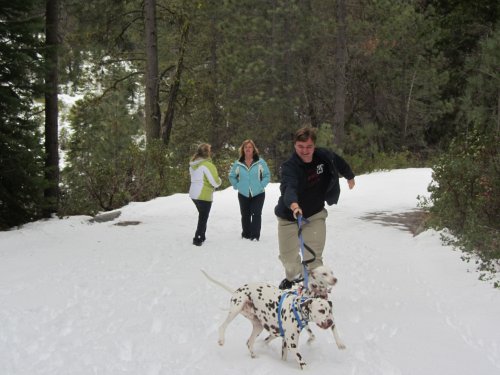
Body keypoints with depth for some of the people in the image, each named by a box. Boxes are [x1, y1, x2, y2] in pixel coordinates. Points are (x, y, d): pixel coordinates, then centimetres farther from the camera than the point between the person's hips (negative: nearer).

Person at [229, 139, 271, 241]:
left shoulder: (260, 162, -9)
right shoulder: (238, 163, -4)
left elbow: (267, 175, -2)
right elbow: (232, 176, 9)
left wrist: (261, 185, -9)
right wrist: (237, 186, 0)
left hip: (258, 194, -2)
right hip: (243, 194, 2)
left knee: (256, 214, -6)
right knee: (245, 215, 11)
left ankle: (255, 235, -2)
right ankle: (246, 234, 25)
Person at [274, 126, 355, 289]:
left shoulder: (324, 156, -15)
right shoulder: (289, 166, -27)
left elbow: (339, 162, 9)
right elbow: (288, 187, -47)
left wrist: (350, 177, 28)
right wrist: (293, 204, -68)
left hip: (315, 214, 1)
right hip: (290, 215, -1)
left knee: (314, 256, -10)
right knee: (288, 255, 11)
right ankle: (292, 277, 42)